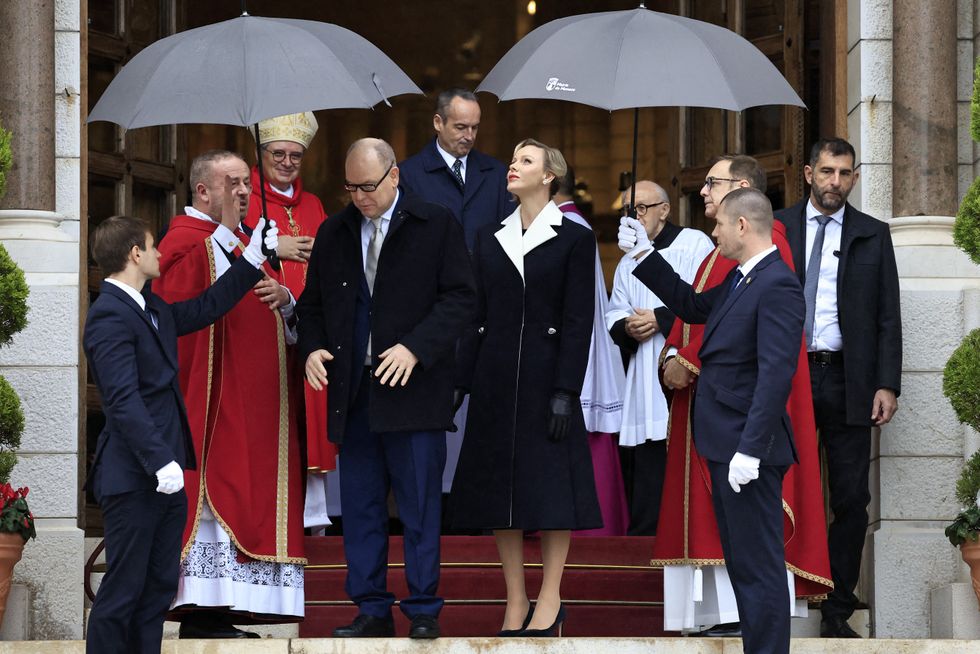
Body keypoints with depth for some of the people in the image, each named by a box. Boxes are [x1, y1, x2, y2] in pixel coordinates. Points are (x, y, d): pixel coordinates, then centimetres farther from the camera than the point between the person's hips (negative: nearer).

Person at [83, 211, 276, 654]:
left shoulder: (152, 310, 14)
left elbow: (204, 309, 28)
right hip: (133, 479, -10)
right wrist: (160, 461, -27)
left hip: (164, 475, 10)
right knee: (123, 592, -5)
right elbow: (123, 400, -23)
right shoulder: (110, 317, -16)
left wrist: (253, 259, 27)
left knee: (159, 588, 12)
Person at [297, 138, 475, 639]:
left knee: (419, 506, -1)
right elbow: (313, 303, 19)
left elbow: (459, 297, -5)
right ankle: (372, 611, 13)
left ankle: (423, 611, 6)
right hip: (353, 391, 4)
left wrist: (415, 348, -17)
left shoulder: (436, 226, 0)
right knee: (360, 506, 6)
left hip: (412, 389, -4)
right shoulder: (333, 233, 13)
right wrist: (313, 348, -1)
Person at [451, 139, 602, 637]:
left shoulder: (574, 239, -2)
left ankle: (549, 601, 5)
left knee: (551, 485, -2)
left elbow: (578, 321, -7)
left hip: (546, 371, -4)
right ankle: (515, 602, 10)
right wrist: (463, 382, 5)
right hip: (495, 373, 4)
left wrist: (565, 392, -14)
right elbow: (477, 315, 11)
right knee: (500, 484, 4)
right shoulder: (490, 238, 11)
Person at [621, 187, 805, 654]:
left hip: (749, 447, -11)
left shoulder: (777, 286, -18)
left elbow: (776, 374, -24)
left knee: (759, 565, -6)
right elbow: (693, 306, 28)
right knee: (742, 561, 16)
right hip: (727, 444, 11)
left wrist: (750, 449, -28)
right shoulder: (739, 280, 13)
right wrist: (645, 256, 23)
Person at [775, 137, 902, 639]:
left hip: (846, 382, 0)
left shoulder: (872, 235, 8)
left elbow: (888, 316, 6)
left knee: (851, 501, 0)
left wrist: (887, 385, -2)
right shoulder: (776, 229, 7)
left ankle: (837, 611, 7)